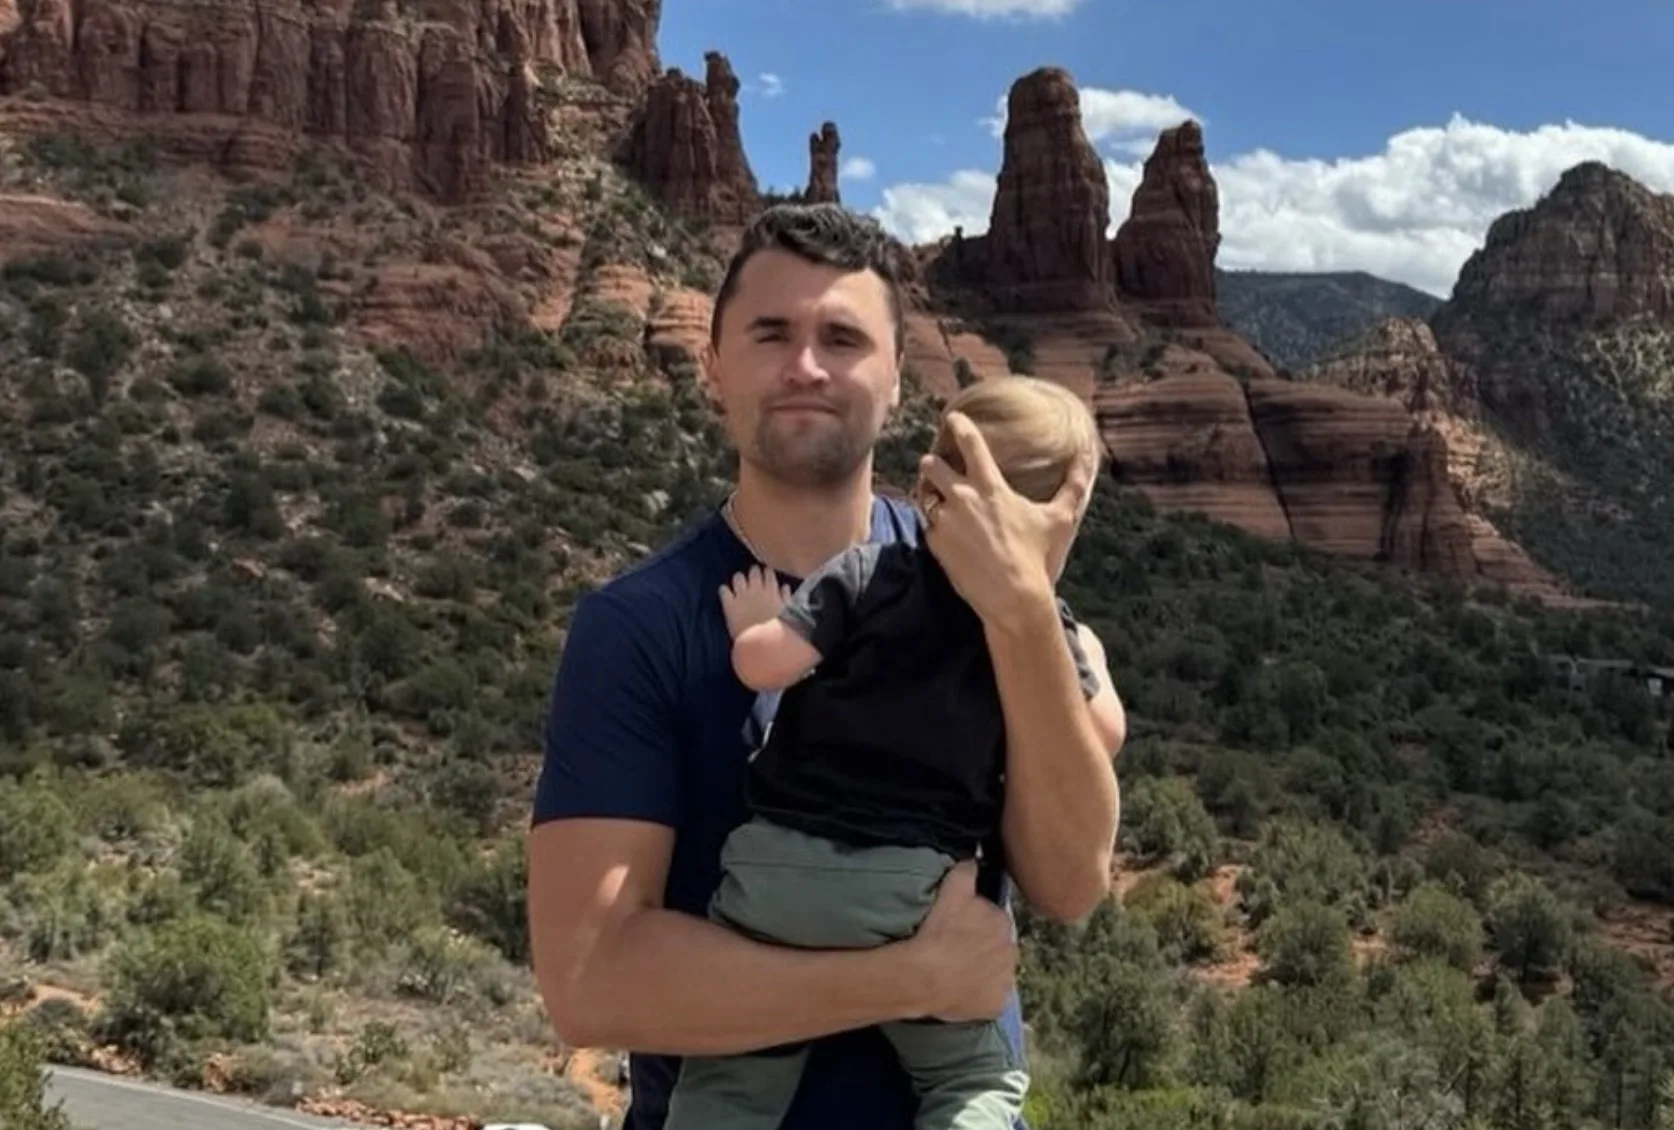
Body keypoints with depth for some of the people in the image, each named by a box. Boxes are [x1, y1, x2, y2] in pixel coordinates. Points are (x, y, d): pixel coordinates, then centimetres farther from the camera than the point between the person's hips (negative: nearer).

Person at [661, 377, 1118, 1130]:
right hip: (916, 894, 0)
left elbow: (763, 661, -11)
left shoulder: (868, 573, -2)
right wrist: (1087, 659, 29)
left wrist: (753, 623, 10)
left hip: (779, 869, 0)